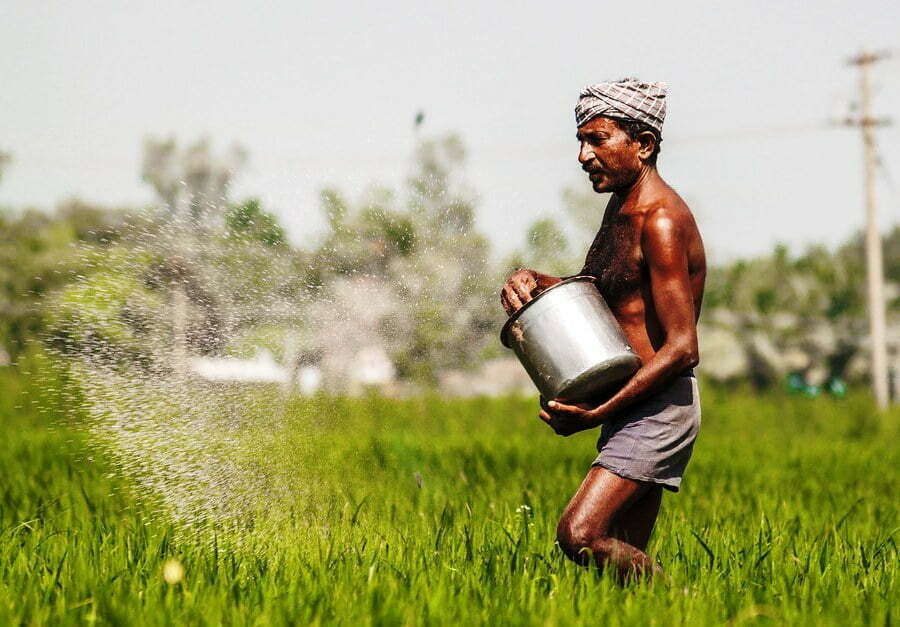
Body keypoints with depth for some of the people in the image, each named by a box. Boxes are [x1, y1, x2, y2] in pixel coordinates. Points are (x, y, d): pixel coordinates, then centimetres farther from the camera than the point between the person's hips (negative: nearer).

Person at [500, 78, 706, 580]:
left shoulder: (661, 221, -17)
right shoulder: (621, 205, 13)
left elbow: (682, 348, -21)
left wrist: (597, 414, -23)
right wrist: (533, 281, 5)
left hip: (659, 408, -10)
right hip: (632, 408, 10)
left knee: (581, 535, -21)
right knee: (624, 558, 9)